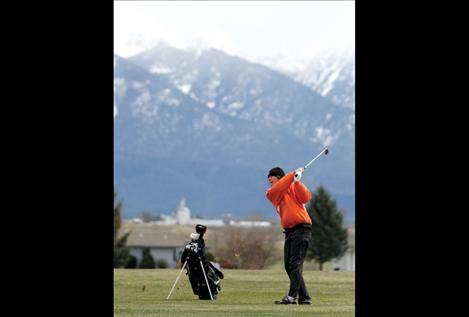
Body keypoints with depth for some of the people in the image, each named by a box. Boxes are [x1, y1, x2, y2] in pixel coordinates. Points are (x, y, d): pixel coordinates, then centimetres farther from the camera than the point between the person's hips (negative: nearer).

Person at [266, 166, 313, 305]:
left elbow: (306, 198, -11)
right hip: (289, 231, 6)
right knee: (289, 266, 6)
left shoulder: (293, 187, 4)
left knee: (295, 263, -14)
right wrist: (293, 175, -10)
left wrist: (297, 181, -17)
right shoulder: (271, 194, 12)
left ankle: (292, 296, -20)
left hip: (301, 229, -6)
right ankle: (304, 297, 13)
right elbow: (278, 188, -9)